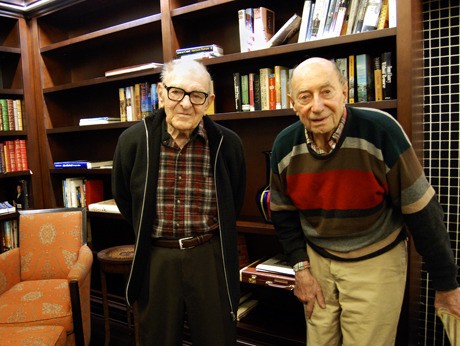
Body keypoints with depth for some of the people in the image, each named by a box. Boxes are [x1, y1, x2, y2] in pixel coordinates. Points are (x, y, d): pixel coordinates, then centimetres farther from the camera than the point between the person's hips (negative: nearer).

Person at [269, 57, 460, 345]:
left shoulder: (381, 130, -22)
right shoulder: (284, 146, -10)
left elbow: (421, 210, -14)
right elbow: (283, 213, 5)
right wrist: (301, 267, -1)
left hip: (376, 262, -3)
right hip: (317, 258, 4)